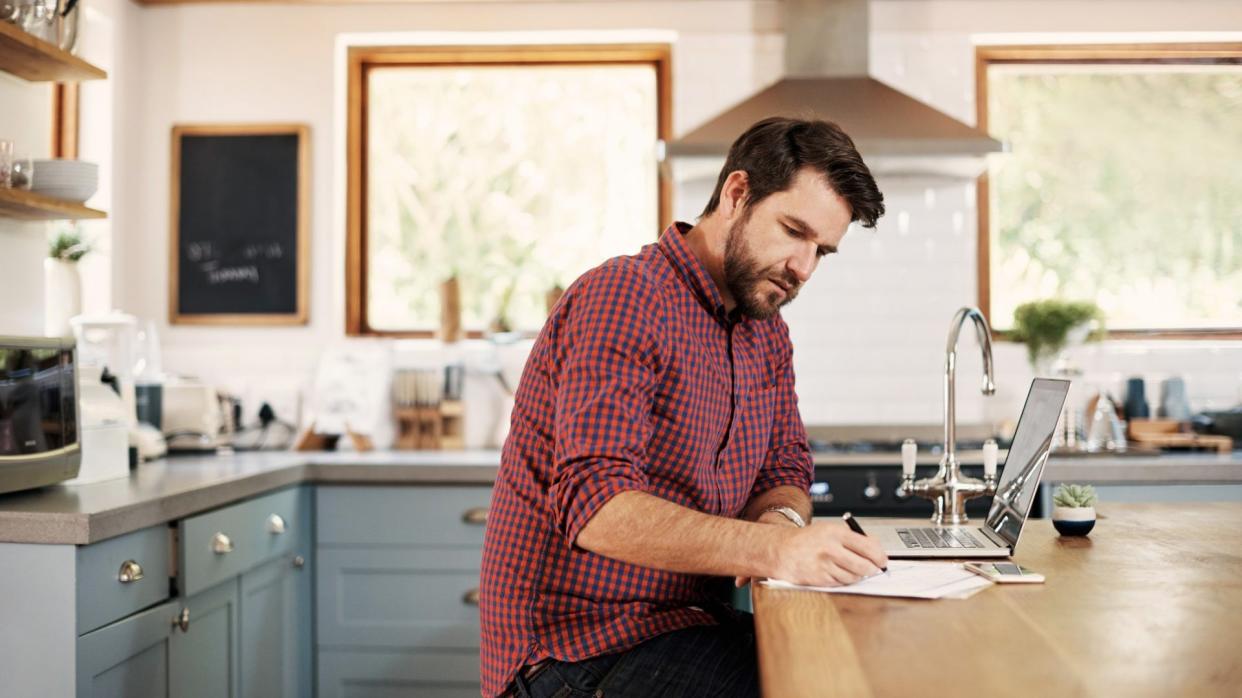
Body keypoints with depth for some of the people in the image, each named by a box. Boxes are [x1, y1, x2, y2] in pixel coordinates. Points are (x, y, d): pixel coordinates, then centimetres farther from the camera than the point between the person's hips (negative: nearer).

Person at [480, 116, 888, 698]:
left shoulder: (767, 331, 12)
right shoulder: (624, 297, -17)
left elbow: (784, 474, 12)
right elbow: (596, 507, -27)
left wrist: (782, 519, -13)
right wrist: (772, 548, -38)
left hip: (684, 622, 9)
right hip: (582, 645, -8)